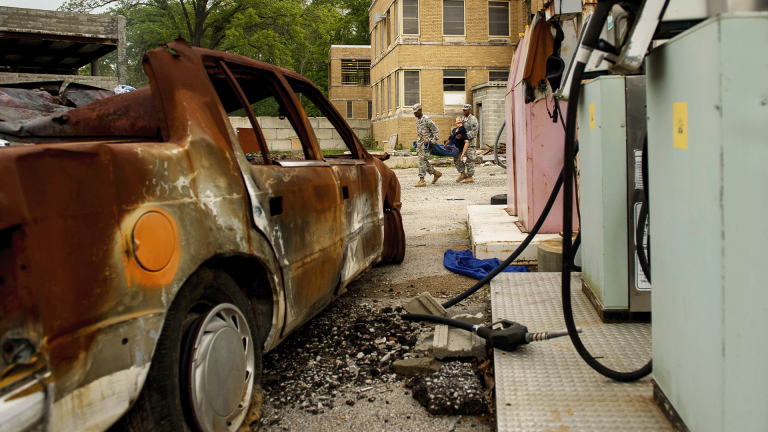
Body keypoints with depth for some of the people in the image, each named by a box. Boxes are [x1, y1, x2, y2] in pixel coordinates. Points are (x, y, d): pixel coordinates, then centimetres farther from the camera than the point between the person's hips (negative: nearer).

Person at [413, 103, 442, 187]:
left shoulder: (427, 120, -15)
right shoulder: (417, 120, 11)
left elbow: (436, 131, -13)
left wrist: (433, 141, -16)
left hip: (427, 143, -9)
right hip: (420, 142, 9)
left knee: (422, 160, -13)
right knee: (424, 161, 11)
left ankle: (422, 180, -13)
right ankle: (436, 173, 27)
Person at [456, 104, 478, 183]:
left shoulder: (473, 119, -9)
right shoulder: (463, 118, 15)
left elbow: (474, 132, -18)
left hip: (470, 142, -8)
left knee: (469, 160, -6)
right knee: (457, 158, 5)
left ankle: (470, 177, 1)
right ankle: (463, 174, 15)